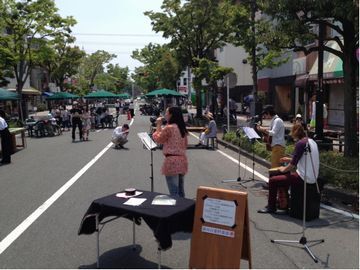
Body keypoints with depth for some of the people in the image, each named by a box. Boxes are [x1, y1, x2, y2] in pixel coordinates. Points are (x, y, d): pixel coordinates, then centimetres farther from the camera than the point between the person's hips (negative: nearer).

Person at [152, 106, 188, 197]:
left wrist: (158, 125, 7)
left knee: (174, 192, -3)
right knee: (180, 191, 17)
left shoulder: (169, 128, -13)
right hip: (182, 160, 8)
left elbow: (157, 139, 1)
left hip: (172, 160, -8)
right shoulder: (182, 128, 11)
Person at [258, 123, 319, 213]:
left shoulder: (300, 143, -18)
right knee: (286, 176, 30)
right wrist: (290, 159, 19)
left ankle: (271, 207, 9)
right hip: (312, 177, 10)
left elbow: (293, 164, -18)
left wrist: (284, 169, 0)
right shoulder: (311, 141, 11)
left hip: (304, 178, -10)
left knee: (272, 181, -3)